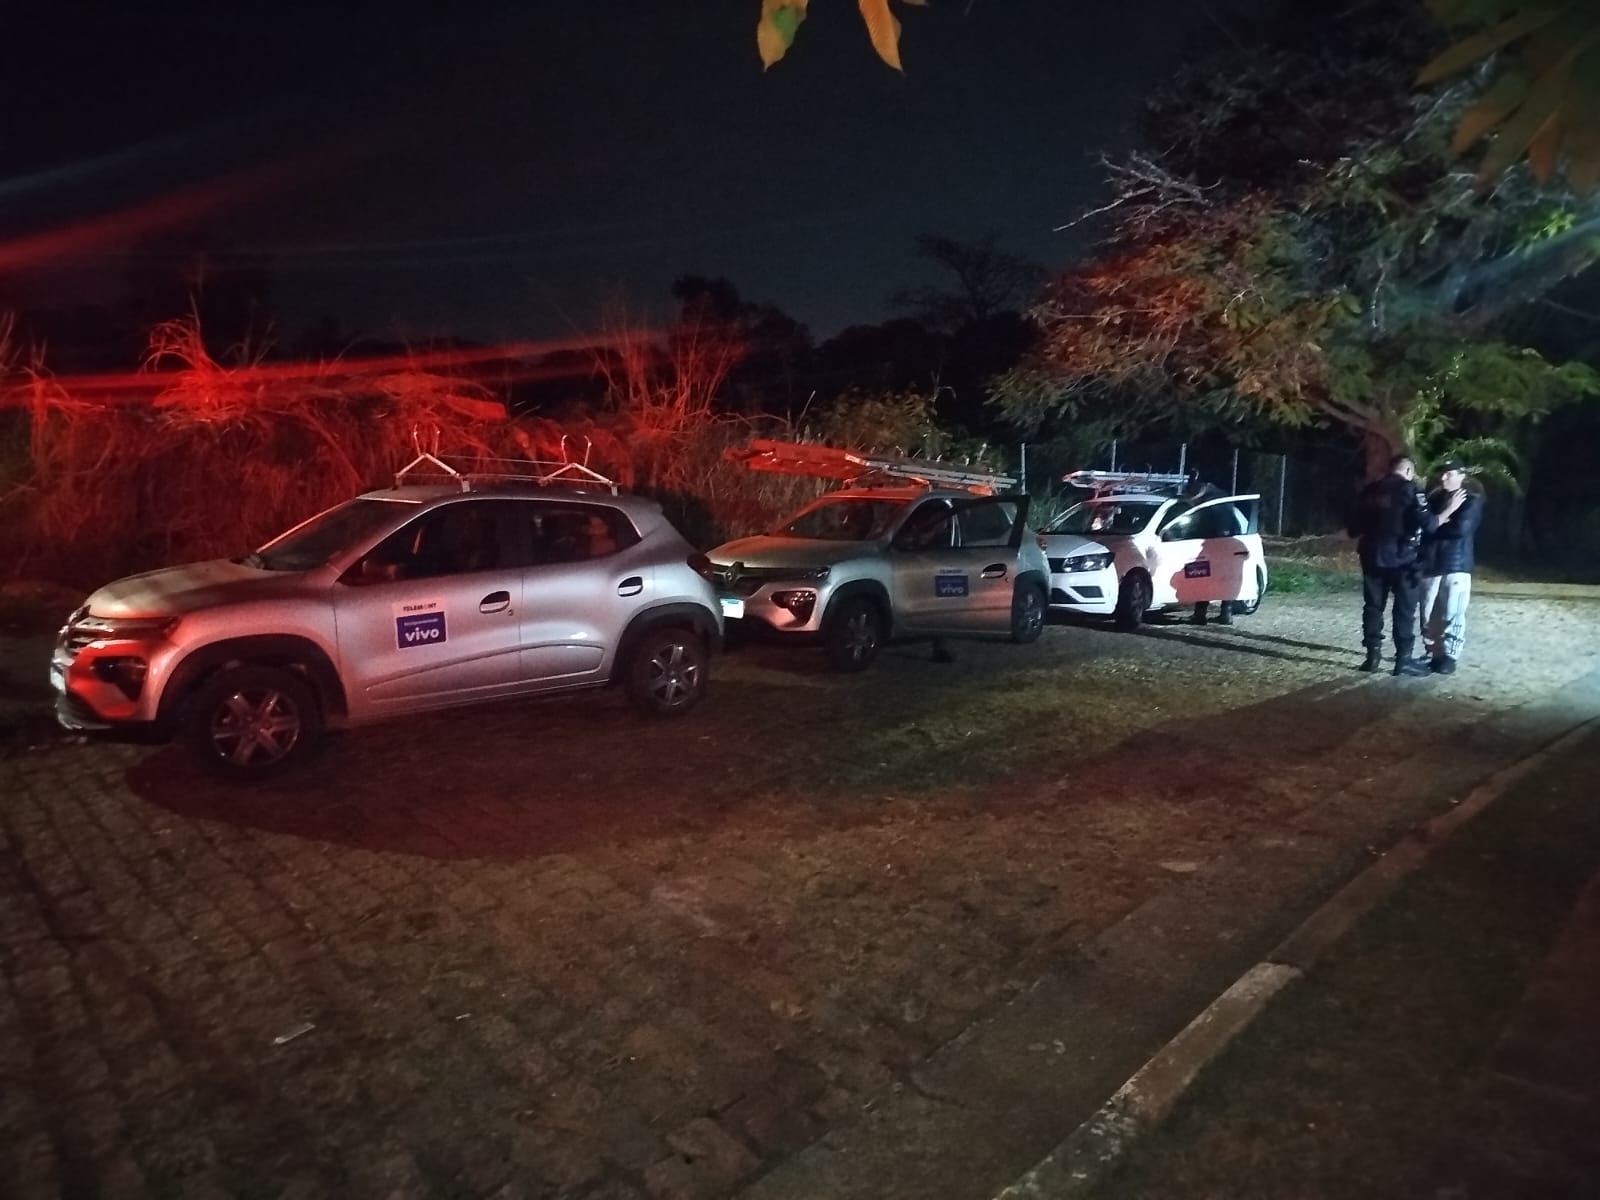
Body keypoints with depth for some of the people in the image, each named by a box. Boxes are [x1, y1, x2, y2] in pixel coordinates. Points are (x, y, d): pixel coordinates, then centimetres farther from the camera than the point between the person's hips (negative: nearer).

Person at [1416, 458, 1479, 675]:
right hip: (1431, 565, 4)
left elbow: (1461, 529, -16)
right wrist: (1446, 512, -13)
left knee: (1452, 614, -4)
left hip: (1457, 566, -4)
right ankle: (1432, 653, 17)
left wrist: (1435, 524, -4)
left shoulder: (1471, 502, -1)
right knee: (1429, 614, 7)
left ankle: (1449, 656, 4)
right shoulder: (1433, 499, 11)